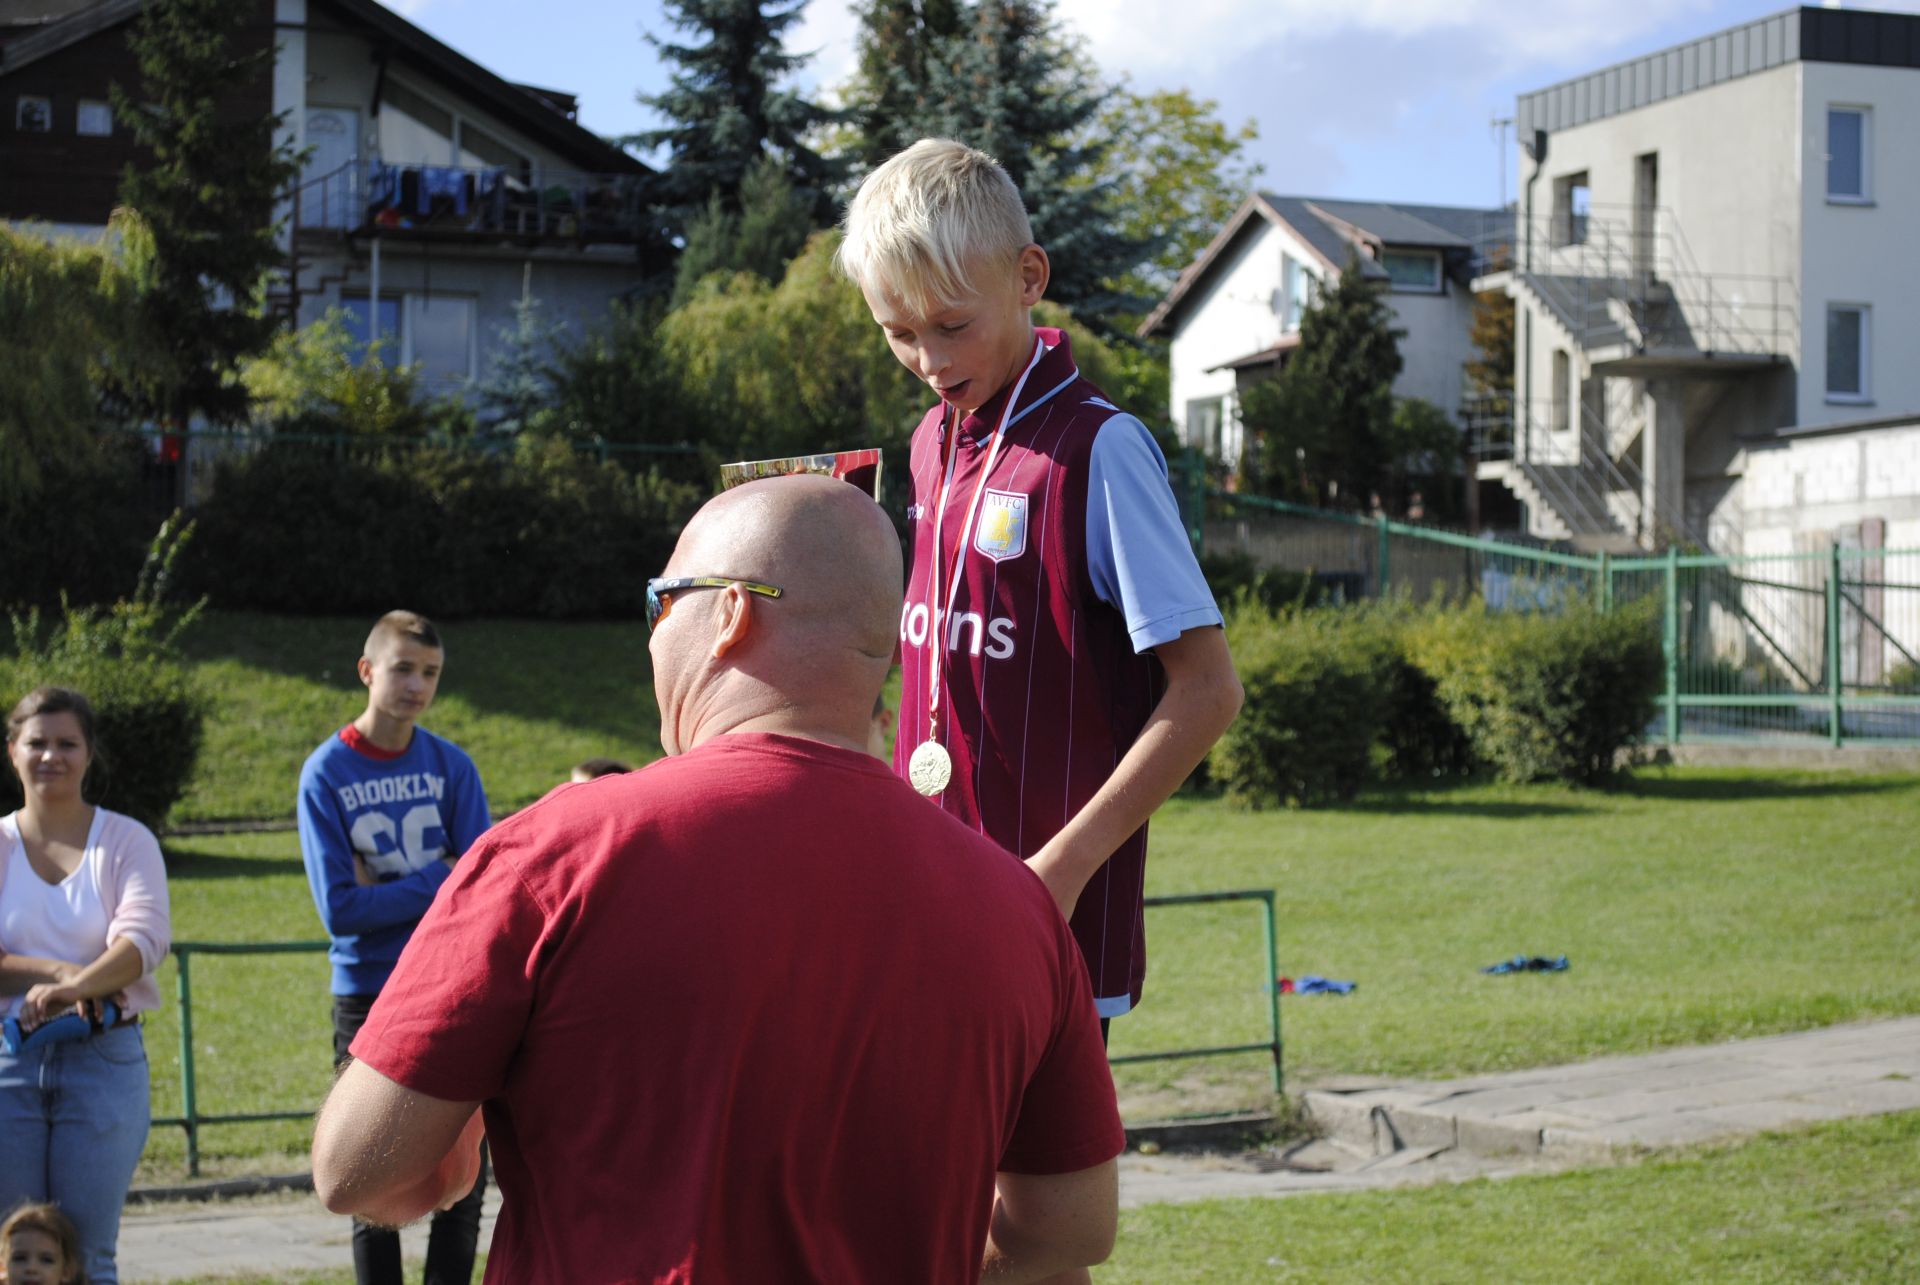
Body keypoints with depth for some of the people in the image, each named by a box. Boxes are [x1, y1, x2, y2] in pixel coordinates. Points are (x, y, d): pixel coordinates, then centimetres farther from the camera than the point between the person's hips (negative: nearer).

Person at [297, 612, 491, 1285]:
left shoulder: (452, 766, 2)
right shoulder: (326, 774, -5)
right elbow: (340, 910, -13)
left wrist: (387, 893, -14)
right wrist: (438, 879, -11)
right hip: (368, 996, -2)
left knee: (464, 1179, 4)